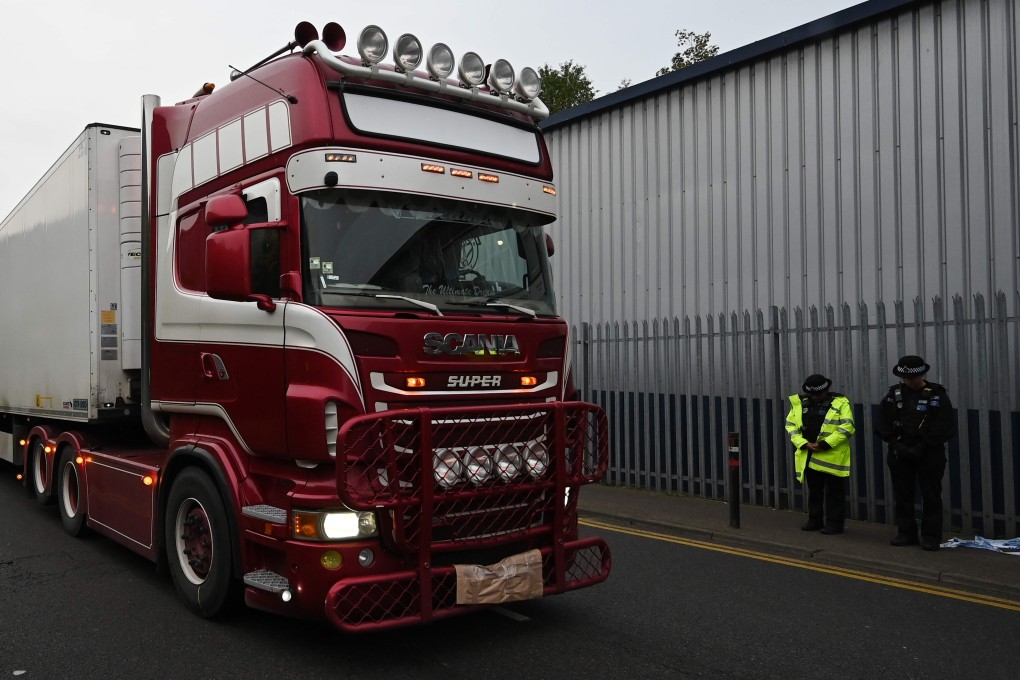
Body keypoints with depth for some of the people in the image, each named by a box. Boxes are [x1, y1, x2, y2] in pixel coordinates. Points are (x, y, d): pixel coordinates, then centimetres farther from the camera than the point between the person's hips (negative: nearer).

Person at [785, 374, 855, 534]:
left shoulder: (840, 403, -4)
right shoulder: (800, 403, 8)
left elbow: (847, 427, -12)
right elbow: (791, 425, 7)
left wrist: (825, 444, -18)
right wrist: (804, 444, -8)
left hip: (832, 456, -4)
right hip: (809, 456, 5)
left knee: (834, 491, 1)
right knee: (813, 490, 14)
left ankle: (834, 523, 10)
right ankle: (815, 520, 25)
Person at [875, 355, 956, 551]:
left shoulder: (937, 395, -3)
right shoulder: (894, 394, 4)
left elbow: (946, 428, -8)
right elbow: (882, 425, 3)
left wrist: (922, 447, -15)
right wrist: (896, 444, -10)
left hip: (930, 455, -3)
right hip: (900, 454, 3)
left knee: (931, 496, 2)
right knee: (902, 495, 9)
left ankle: (931, 536, 10)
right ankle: (906, 533, 20)